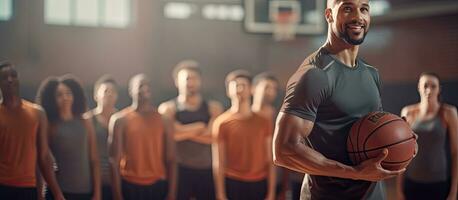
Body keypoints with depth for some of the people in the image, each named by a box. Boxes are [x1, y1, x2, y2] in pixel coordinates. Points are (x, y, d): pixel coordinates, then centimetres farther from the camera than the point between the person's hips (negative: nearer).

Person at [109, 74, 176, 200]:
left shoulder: (163, 120, 5)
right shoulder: (120, 120, -1)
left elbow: (170, 159, 5)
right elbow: (114, 160, -3)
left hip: (158, 185, 2)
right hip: (130, 186, -2)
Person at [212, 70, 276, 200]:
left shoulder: (264, 123, 7)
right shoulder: (222, 123, -2)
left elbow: (270, 161, 6)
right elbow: (218, 163, -4)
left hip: (259, 184, 3)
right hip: (233, 184, -3)